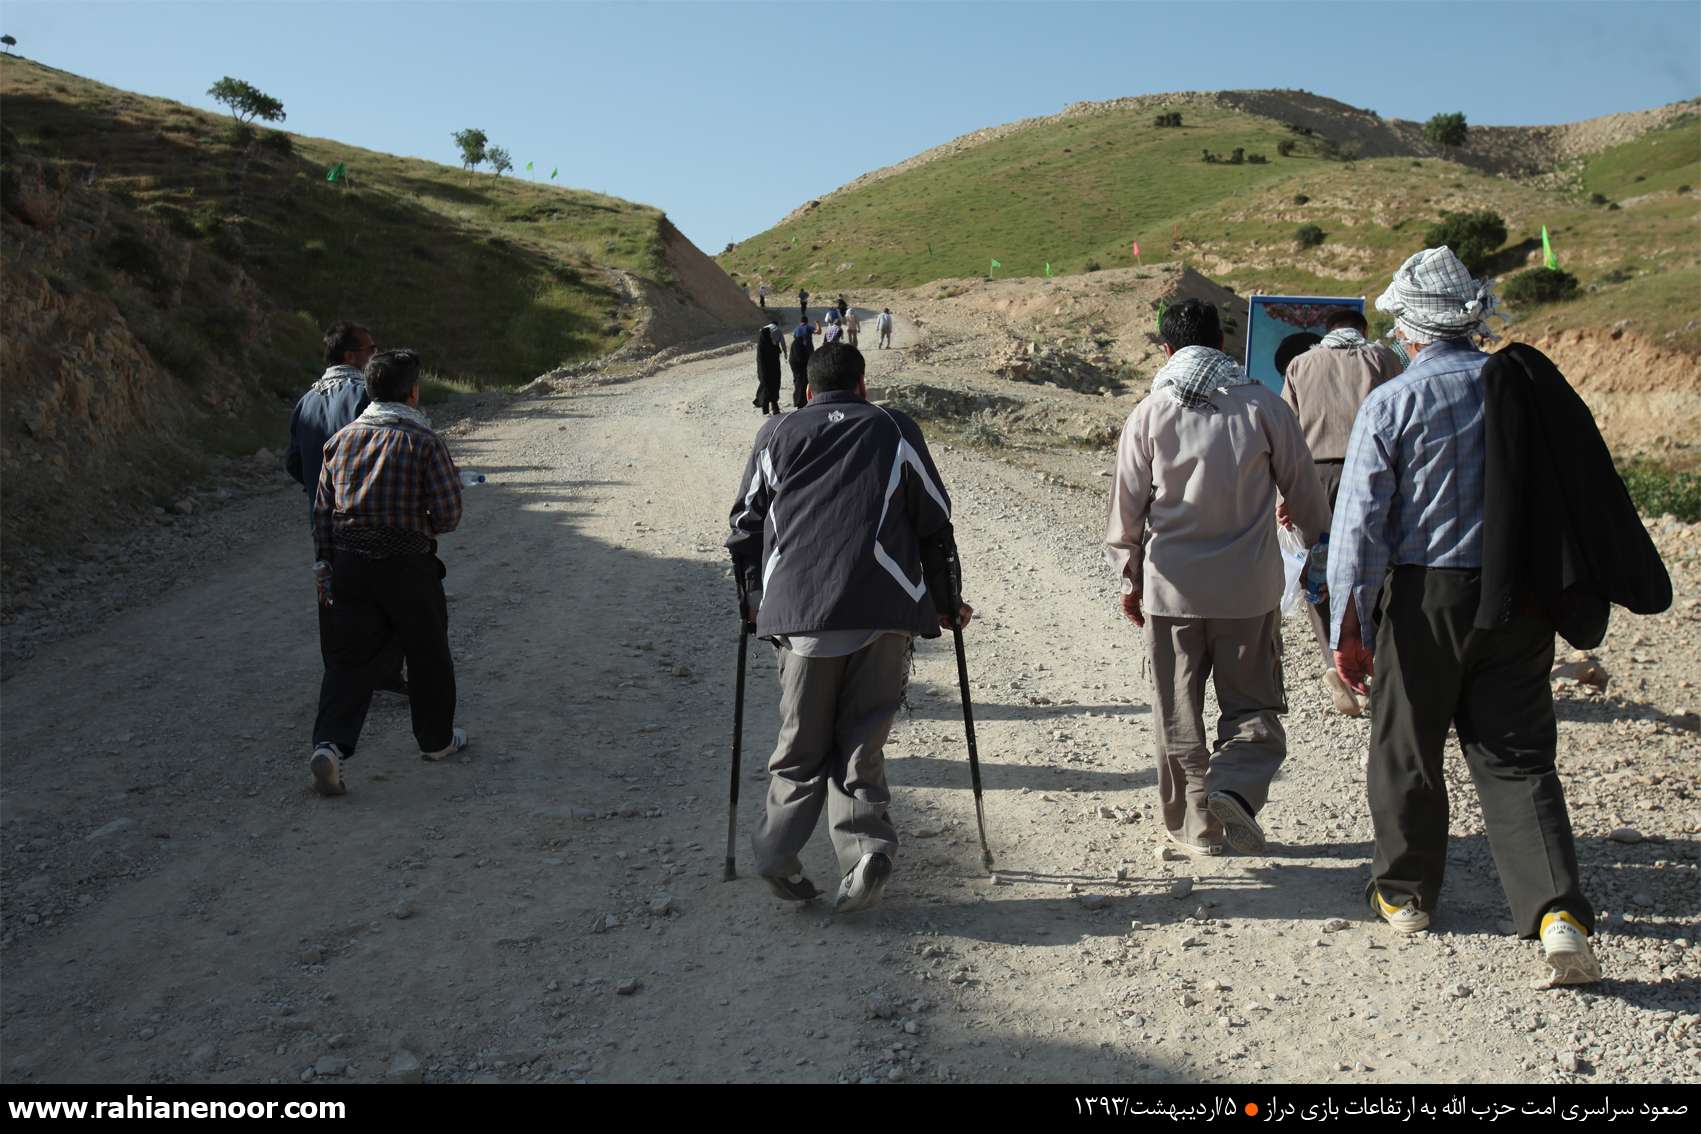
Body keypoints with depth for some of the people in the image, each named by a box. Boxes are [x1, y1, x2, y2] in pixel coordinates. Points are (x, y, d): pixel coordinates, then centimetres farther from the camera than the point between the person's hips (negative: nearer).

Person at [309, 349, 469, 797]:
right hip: (408, 566, -4)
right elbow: (448, 514, -11)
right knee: (428, 654, 14)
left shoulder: (342, 439, 6)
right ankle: (437, 739, 28)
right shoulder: (424, 442, -9)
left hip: (350, 563, 4)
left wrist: (325, 566, 15)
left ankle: (329, 745, -10)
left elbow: (322, 511, 9)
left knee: (350, 657, 7)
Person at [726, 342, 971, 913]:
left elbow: (745, 527, 18)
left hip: (798, 611, 1)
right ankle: (866, 845, -8)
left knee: (802, 740, 12)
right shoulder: (896, 430, 13)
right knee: (861, 738, 6)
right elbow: (935, 525, 12)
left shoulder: (777, 433, 17)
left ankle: (778, 851, 4)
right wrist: (948, 603, 22)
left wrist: (753, 602, 28)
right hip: (885, 610, -1)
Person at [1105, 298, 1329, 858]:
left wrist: (1130, 578, 14)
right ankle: (1234, 790, -14)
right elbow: (1303, 488, 4)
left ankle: (1193, 822, 19)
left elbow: (1126, 505, 2)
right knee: (1253, 707, 10)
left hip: (1171, 587, 1)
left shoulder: (1149, 413, -2)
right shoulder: (1262, 403, -3)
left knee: (1178, 713, 13)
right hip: (1250, 587, 0)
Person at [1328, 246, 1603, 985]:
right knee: (1517, 759, 7)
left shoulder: (1391, 403, -10)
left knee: (1407, 752, 14)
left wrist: (1349, 628, -8)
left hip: (1425, 597, -3)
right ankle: (1557, 911, -8)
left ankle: (1405, 893, 29)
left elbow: (1360, 523, -12)